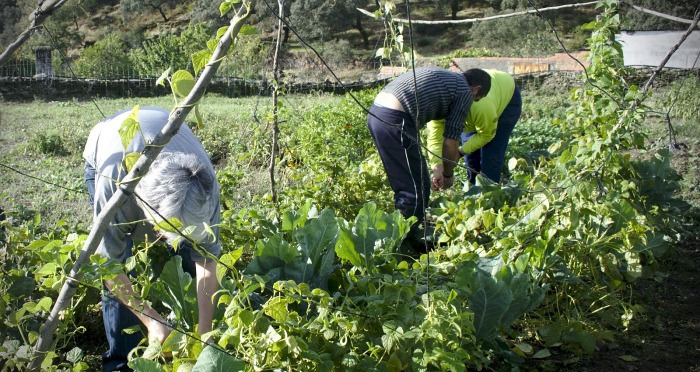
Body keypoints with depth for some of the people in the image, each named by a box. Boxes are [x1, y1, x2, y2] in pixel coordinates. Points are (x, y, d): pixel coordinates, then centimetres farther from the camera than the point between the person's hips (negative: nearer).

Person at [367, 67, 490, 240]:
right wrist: (448, 175, 21)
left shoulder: (442, 76, 29)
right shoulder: (464, 92, 4)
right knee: (417, 188, 1)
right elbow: (450, 141, 4)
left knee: (403, 186, 22)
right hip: (394, 121, -10)